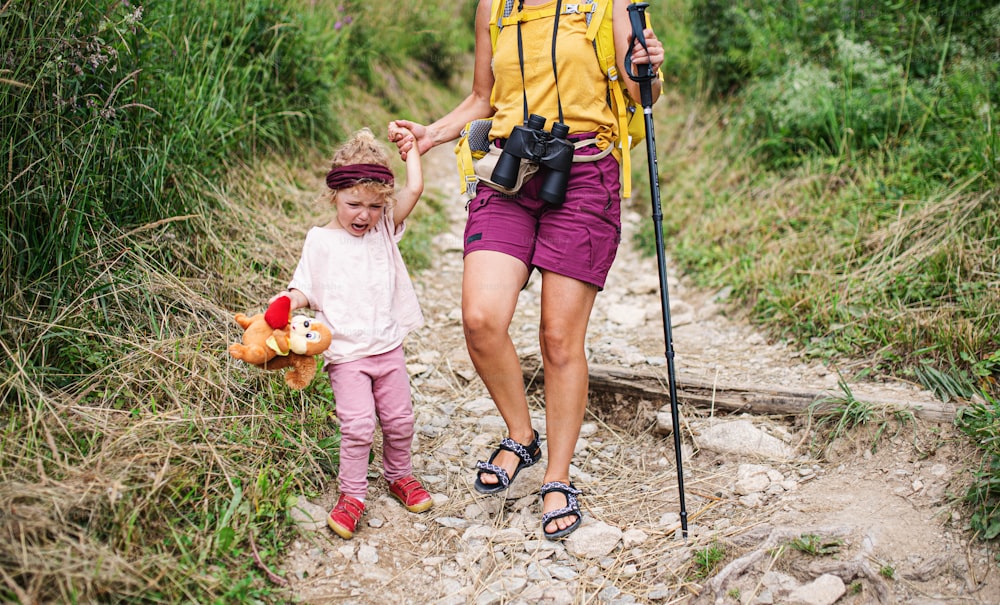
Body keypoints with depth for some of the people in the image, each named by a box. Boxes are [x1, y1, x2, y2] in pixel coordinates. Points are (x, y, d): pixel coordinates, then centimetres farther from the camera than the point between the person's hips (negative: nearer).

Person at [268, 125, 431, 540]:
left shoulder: (385, 229, 5)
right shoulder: (320, 241, -2)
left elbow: (414, 189, -4)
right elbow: (305, 290, 1)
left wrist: (410, 144, 6)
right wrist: (284, 304, -20)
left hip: (388, 347, 4)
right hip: (346, 353, -3)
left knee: (399, 419, 10)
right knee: (357, 424, -12)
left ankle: (398, 475, 34)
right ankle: (352, 494, 5)